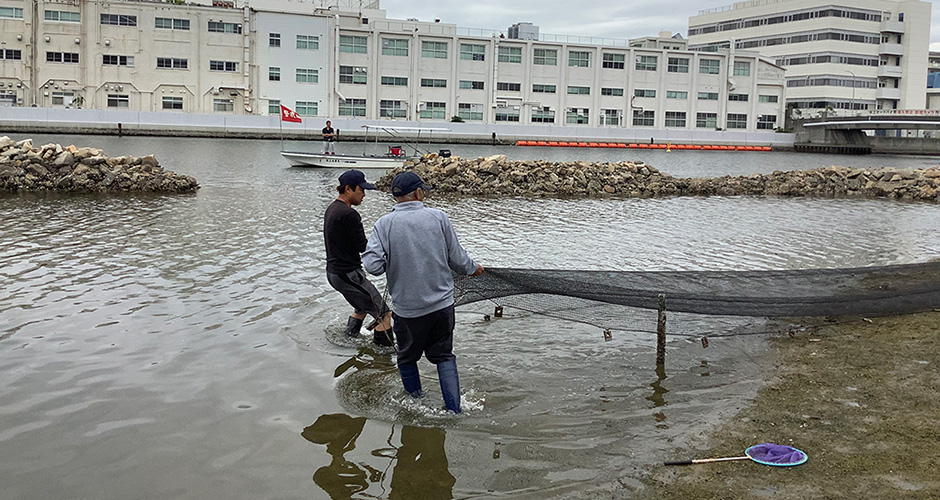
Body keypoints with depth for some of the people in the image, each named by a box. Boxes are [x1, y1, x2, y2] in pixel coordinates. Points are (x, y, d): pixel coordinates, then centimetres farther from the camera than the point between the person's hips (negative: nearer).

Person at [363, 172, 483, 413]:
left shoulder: (384, 224, -10)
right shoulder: (438, 217, -6)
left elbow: (372, 265, -17)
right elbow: (457, 258, 0)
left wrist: (393, 262, 5)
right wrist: (473, 268, 21)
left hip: (407, 308, -1)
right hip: (443, 303, 1)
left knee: (407, 358, 19)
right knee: (444, 356, 15)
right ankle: (454, 410, 13)